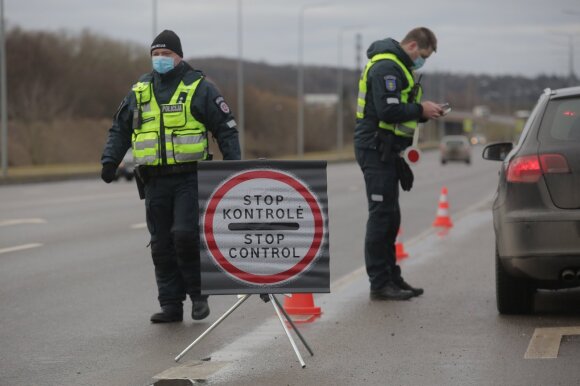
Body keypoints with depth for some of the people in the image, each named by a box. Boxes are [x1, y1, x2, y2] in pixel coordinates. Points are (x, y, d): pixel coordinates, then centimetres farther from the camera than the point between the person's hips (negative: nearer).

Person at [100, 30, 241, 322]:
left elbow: (225, 128, 1)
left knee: (185, 235, -15)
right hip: (155, 181, 4)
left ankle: (199, 294, 4)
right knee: (162, 245, 4)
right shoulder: (139, 91, 13)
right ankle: (170, 305, 11)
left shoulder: (199, 88, 1)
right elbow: (119, 129, 20)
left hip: (189, 178, -4)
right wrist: (110, 160, 5)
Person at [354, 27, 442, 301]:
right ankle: (380, 283, -6)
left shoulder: (397, 67, 19)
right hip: (376, 148, -11)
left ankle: (390, 277, 22)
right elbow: (387, 111, -24)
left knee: (389, 216, 15)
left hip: (386, 150, 11)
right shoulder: (386, 67, -15)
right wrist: (420, 110, -14)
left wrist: (423, 111, 5)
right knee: (382, 215, -8)